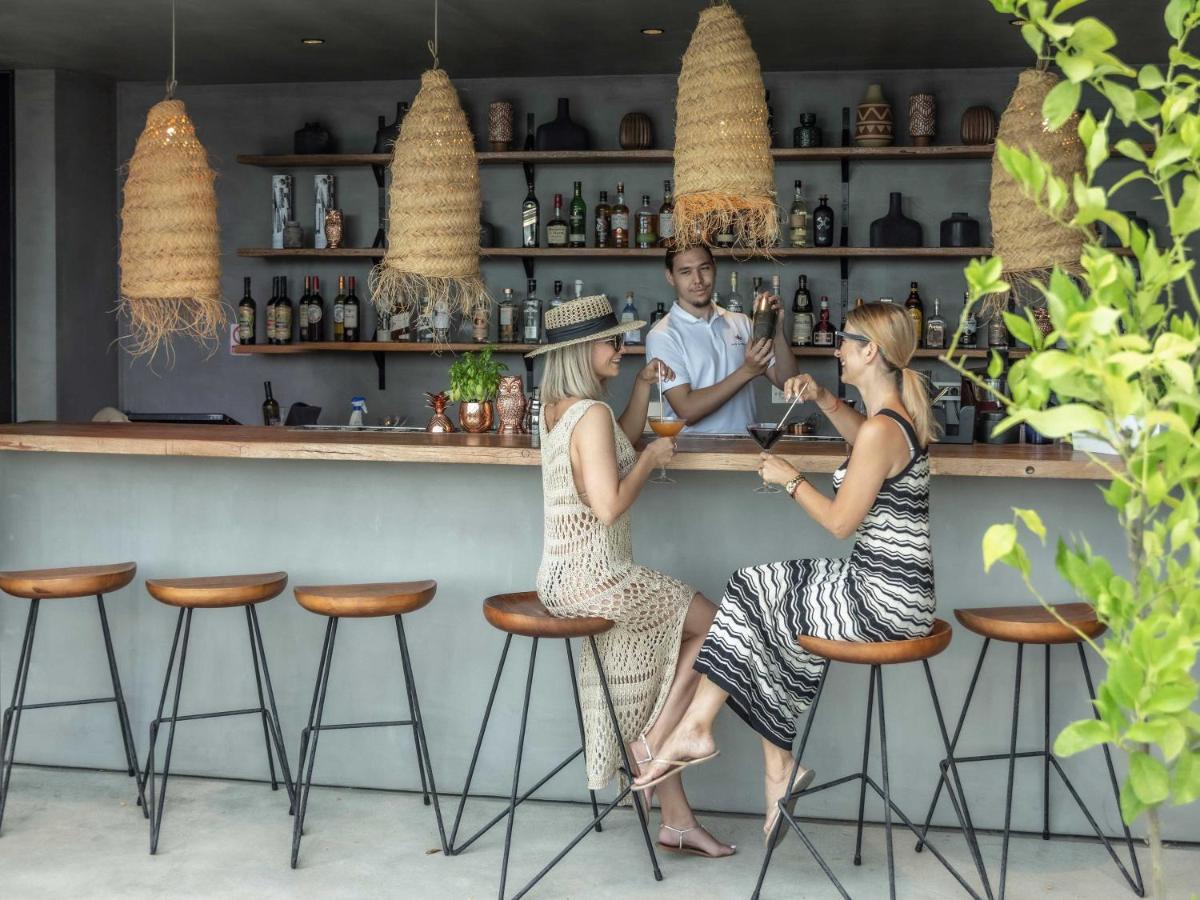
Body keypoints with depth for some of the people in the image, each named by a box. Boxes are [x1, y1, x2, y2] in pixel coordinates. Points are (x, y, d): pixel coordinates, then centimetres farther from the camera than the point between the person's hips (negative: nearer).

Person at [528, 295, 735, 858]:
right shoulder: (591, 414, -20)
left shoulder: (558, 407, 10)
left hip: (567, 575, 9)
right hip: (592, 577, -9)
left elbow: (624, 438, 27)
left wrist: (645, 383, 15)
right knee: (713, 625, 5)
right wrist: (652, 459, -11)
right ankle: (651, 747, 10)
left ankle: (676, 820, 19)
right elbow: (609, 507, -25)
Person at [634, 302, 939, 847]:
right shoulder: (903, 413, 9)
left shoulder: (882, 430, -20)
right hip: (900, 591, 9)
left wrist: (790, 478, -3)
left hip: (883, 599, -9)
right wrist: (823, 399, 17)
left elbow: (841, 522, -17)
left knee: (754, 596, 5)